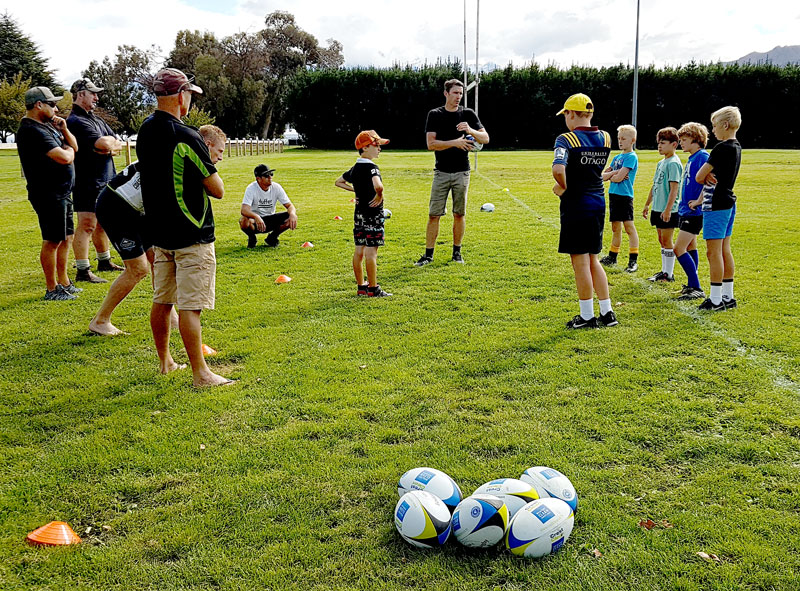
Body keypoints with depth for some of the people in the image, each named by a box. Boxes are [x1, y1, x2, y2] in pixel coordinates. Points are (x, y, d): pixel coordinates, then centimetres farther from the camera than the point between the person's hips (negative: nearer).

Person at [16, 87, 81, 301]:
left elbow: (74, 146, 19)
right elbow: (64, 157, -26)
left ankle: (63, 283, 26)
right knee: (52, 241, -4)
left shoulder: (47, 125, 14)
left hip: (61, 192, 10)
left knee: (66, 238, 15)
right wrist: (68, 151, -3)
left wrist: (64, 130, 2)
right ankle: (51, 290, 4)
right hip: (48, 193, -10)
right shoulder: (32, 130, -17)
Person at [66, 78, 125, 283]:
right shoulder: (75, 121, -13)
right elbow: (104, 144, -23)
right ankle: (83, 271, -8)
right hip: (87, 182, -9)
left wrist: (109, 147, -10)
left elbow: (118, 145, 12)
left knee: (102, 224, 18)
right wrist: (110, 141, -1)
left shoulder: (96, 119, 18)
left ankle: (104, 262, 31)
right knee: (87, 225, -9)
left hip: (104, 181, 9)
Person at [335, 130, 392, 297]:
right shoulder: (371, 167, -16)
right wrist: (379, 196, -16)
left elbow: (338, 182, 23)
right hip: (373, 214, -8)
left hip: (359, 213, 8)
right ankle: (373, 289, 0)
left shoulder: (355, 168, 9)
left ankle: (361, 286, 18)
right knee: (371, 251, -4)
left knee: (359, 251, 10)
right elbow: (378, 186, -35)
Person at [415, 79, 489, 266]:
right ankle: (429, 254, 4)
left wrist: (471, 131, -19)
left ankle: (457, 252, 18)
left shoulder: (468, 114, 5)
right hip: (441, 172, -1)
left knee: (459, 214, 6)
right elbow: (431, 144, -7)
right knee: (434, 214, -2)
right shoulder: (435, 115, 2)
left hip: (461, 172, 1)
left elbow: (485, 138, 1)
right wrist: (455, 142, -18)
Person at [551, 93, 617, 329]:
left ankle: (587, 316, 9)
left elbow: (558, 169, -29)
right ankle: (607, 312, 18)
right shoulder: (605, 138, 7)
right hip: (598, 203, 7)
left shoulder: (566, 140, -13)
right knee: (592, 260, 16)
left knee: (580, 262, 2)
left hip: (576, 205, -7)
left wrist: (563, 187, -12)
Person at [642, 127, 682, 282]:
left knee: (667, 240, -3)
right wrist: (647, 204, 24)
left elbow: (674, 188, -19)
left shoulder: (673, 163, -13)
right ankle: (664, 271, 23)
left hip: (668, 210, -9)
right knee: (662, 240, 14)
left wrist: (668, 209, -24)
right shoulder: (661, 163, 14)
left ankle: (669, 274, 4)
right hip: (658, 208, 9)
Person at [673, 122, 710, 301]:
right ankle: (692, 286, 23)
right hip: (686, 211, 10)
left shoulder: (703, 157, -15)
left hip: (694, 212, -10)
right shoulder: (691, 158, 14)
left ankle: (697, 288, -8)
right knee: (690, 248, 14)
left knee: (679, 249, -13)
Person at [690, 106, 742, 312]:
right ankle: (728, 297, 18)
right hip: (728, 203, 9)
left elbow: (699, 177, -14)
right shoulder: (736, 147, 13)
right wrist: (701, 199, 14)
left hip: (716, 206, -9)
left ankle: (716, 300, -1)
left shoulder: (722, 148, -17)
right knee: (725, 250, 13)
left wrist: (706, 178, 6)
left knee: (714, 252, -5)